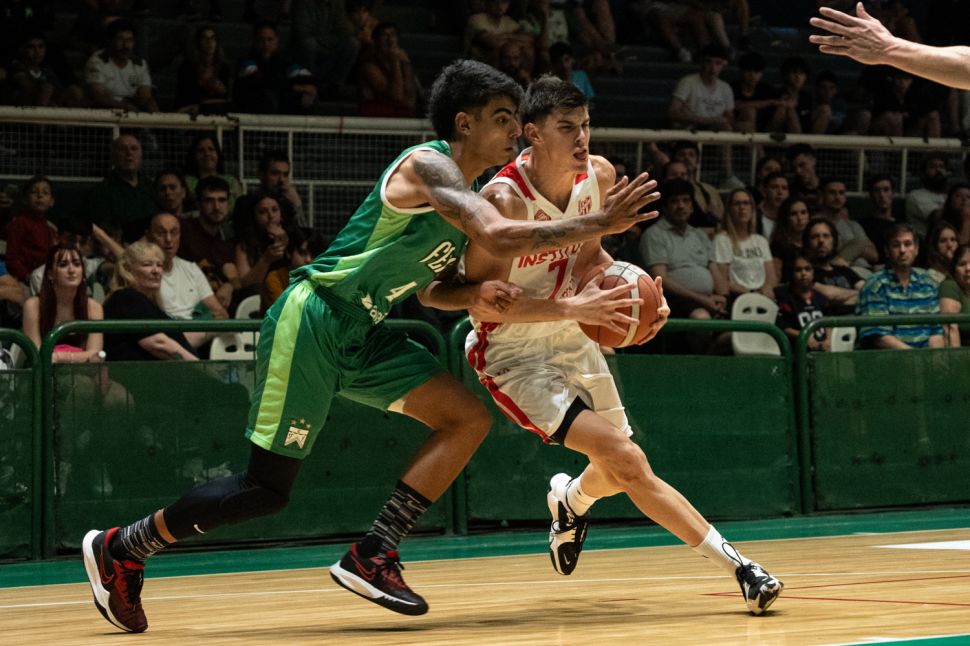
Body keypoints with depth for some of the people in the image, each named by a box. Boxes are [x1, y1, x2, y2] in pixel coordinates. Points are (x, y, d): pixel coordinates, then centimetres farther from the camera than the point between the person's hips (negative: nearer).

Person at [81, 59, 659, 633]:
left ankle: (371, 558, -2)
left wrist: (474, 295, 2)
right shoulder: (428, 166, -17)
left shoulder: (465, 192, 12)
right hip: (312, 321, -9)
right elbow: (502, 238, -32)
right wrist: (600, 224, -26)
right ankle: (120, 549, 13)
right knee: (268, 489, -4)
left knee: (468, 419, -4)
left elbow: (422, 283, 22)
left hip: (363, 333, 9)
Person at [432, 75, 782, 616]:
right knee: (624, 459, -20)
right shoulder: (504, 199, -27)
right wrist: (571, 308, -34)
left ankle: (571, 501, 51)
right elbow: (481, 301, -26)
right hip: (512, 351, -7)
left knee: (621, 468, 15)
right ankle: (735, 565, -16)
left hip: (568, 334, 7)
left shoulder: (599, 175, -7)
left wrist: (634, 293, -7)